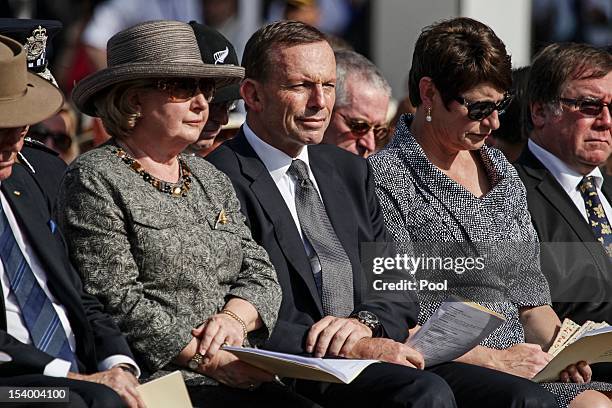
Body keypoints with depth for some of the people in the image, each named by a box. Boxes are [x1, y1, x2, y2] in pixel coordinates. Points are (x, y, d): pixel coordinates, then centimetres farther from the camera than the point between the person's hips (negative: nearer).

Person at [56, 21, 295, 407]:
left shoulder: (210, 178, 22)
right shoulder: (94, 180, -1)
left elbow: (260, 272, 17)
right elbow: (116, 300, -10)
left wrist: (235, 317, -7)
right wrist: (209, 361, -16)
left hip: (245, 374, 7)